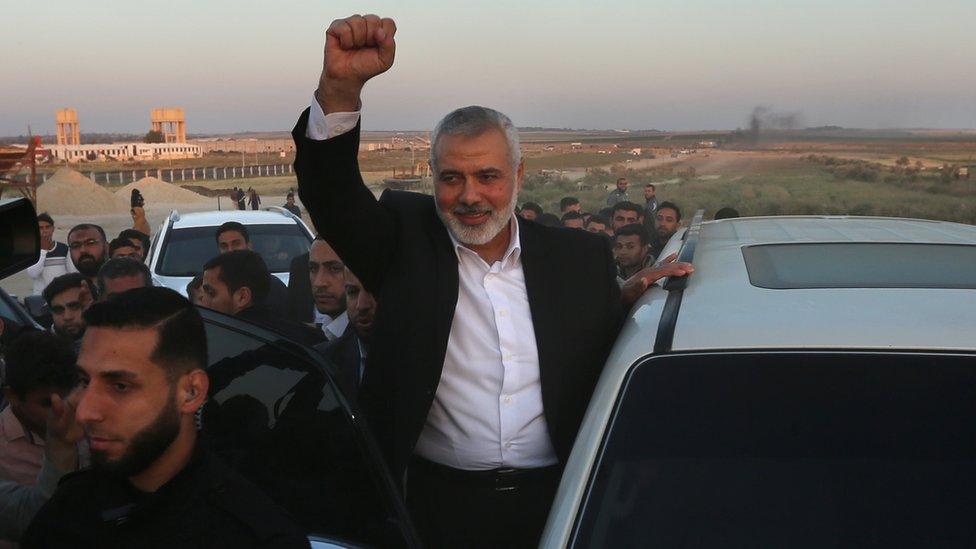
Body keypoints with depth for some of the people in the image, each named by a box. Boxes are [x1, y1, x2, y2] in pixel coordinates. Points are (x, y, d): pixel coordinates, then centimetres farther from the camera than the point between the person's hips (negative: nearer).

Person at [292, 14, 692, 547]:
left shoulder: (581, 257, 4)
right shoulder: (405, 240, -1)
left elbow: (609, 360, 11)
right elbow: (330, 191, -16)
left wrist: (629, 298, -7)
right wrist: (340, 86, -31)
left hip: (555, 501, 1)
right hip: (438, 503, -1)